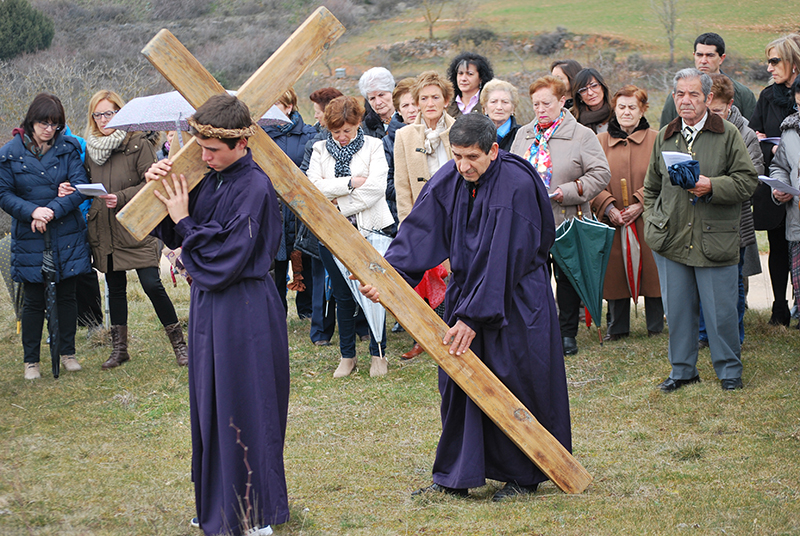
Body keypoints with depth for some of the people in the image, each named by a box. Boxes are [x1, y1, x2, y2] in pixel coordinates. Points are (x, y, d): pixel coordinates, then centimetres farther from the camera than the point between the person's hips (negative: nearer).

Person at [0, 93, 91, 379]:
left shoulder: (69, 148, -1)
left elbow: (80, 186, -7)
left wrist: (53, 211, -19)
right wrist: (33, 212, -19)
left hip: (67, 236, 1)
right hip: (29, 238, -1)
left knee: (66, 296, 9)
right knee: (33, 301, 4)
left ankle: (67, 352, 23)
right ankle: (31, 360, 15)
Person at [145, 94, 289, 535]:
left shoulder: (254, 189, -19)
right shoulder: (210, 181, 5)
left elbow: (223, 261, -21)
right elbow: (174, 236, 11)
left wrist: (184, 221, -14)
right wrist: (162, 190, -4)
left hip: (243, 313, -9)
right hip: (209, 308, 9)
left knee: (244, 412, 0)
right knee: (211, 410, 16)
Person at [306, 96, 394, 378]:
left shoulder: (373, 146, 3)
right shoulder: (320, 150, 11)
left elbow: (375, 187, -10)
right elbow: (314, 186, -5)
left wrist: (339, 204, -11)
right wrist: (351, 182, -12)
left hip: (367, 229, -2)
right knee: (343, 296, 7)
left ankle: (378, 354, 11)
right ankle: (347, 356, 16)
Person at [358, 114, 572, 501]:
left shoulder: (517, 186, -21)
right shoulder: (448, 180, -3)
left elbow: (504, 259, -23)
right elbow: (419, 233, -7)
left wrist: (474, 315, -23)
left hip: (516, 298, -6)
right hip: (465, 288, 6)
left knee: (515, 383, 1)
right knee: (457, 382, 6)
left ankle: (523, 476, 16)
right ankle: (454, 477, 15)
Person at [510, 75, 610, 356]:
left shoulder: (582, 135, -4)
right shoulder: (524, 135, 12)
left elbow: (600, 174, -8)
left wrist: (567, 192, -17)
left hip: (566, 220, -3)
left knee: (567, 277, 5)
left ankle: (568, 333, 16)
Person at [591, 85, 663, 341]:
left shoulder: (655, 140, 4)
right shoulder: (600, 141, 9)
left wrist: (640, 204, -14)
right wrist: (608, 207, -10)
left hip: (647, 220, -2)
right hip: (613, 221, 2)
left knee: (650, 269, 0)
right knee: (615, 270, 4)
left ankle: (656, 326, 13)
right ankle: (617, 327, 16)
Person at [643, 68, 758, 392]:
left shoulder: (728, 135, -1)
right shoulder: (664, 137, 11)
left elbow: (747, 181, -4)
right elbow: (651, 188, 21)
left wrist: (712, 186, -17)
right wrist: (652, 222, 11)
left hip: (715, 240, -3)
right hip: (671, 240, 3)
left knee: (721, 310, 1)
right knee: (677, 308, 9)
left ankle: (729, 369, 18)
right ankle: (682, 369, 22)